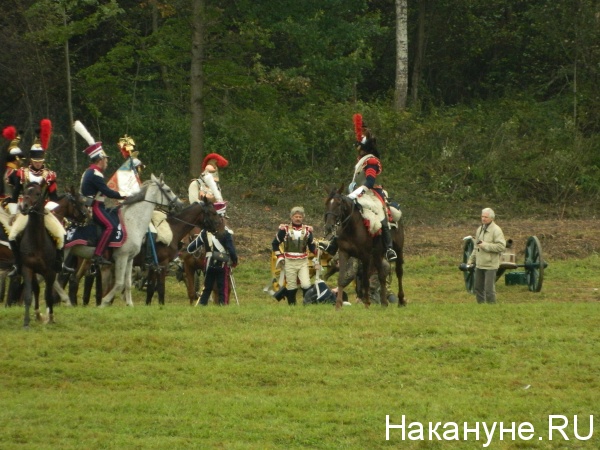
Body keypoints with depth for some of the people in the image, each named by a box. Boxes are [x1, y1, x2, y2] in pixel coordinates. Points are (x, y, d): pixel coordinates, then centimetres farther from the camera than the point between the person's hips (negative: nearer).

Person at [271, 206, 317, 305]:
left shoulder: (307, 230, 7)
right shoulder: (285, 229, 1)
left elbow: (312, 246, 14)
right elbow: (275, 243, 10)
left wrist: (317, 251, -7)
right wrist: (279, 256, 0)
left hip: (303, 262, 1)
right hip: (289, 262, -1)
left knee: (306, 285, -12)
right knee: (291, 286, 3)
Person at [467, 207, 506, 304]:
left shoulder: (496, 230, -11)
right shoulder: (480, 229, 13)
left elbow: (501, 246, -20)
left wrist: (485, 245, -20)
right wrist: (471, 260, 20)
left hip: (490, 265, -8)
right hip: (479, 264, 8)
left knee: (489, 289, -7)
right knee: (478, 288, 12)